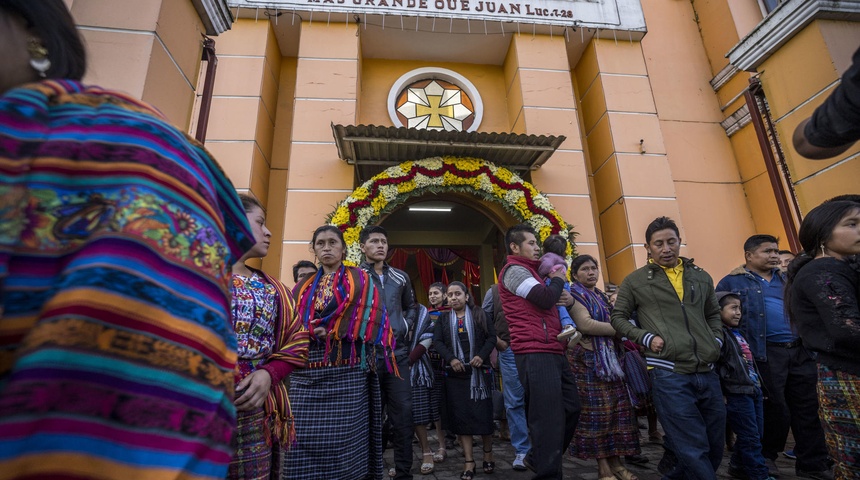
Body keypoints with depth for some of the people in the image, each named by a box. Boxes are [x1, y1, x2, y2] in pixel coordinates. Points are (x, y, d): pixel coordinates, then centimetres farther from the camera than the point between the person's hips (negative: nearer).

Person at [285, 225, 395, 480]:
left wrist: (333, 330, -11)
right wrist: (307, 332, -5)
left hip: (347, 373, -3)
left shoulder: (359, 280, 5)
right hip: (307, 374, 4)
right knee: (305, 442, 2)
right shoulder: (304, 286, 16)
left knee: (344, 443, -1)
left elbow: (373, 319, -5)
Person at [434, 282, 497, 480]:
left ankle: (488, 454, 24)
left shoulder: (479, 315, 4)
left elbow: (492, 337, 0)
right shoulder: (443, 319, 9)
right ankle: (469, 461, 10)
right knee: (461, 415, 2)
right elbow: (437, 341, 0)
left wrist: (482, 356, -15)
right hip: (455, 374, 2)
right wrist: (450, 359, -16)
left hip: (479, 372, -1)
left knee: (483, 413, 3)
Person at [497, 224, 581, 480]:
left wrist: (568, 298, 8)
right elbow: (545, 299, -19)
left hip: (553, 351, 10)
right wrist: (558, 279, 2)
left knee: (571, 408, 14)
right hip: (536, 354, -10)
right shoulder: (514, 270, -6)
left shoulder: (529, 271, 25)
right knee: (549, 417, -8)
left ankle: (540, 458, 30)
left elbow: (552, 301, 31)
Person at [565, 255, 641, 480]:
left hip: (610, 357, 8)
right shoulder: (574, 294, -5)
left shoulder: (601, 295, 18)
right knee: (596, 411, -5)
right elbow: (586, 324, -18)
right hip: (588, 358, -7)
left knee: (615, 409, 7)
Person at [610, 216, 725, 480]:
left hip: (707, 373, 6)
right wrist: (647, 338, -9)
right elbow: (618, 318, 5)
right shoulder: (635, 281, 0)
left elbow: (713, 314, 26)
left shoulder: (701, 277, 13)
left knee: (715, 446, 16)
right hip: (669, 373, -5)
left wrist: (716, 341, 9)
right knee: (694, 451, -2)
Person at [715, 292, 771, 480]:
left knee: (756, 434, 16)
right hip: (737, 393, -10)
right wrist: (721, 394, -19)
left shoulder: (739, 333, 17)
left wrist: (758, 383, 22)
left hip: (754, 390, 10)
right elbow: (714, 366, -19)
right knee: (750, 437, -2)